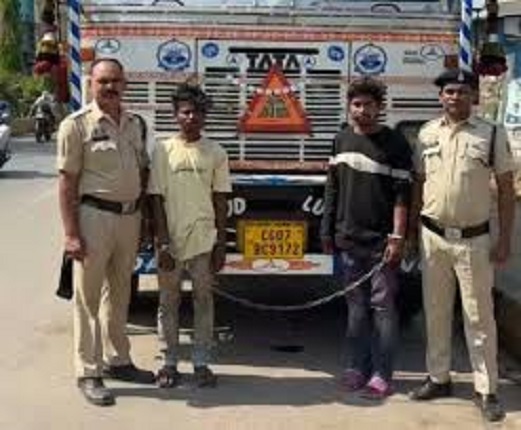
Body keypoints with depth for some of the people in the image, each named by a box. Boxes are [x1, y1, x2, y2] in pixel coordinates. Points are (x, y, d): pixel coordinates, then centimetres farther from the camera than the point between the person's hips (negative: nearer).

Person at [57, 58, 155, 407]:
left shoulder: (134, 123, 10)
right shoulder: (77, 125, -8)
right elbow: (68, 181, -11)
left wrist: (144, 217, 11)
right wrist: (71, 233, -15)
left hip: (130, 215, 6)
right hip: (95, 215, -6)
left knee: (120, 293, 16)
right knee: (89, 296, 1)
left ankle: (117, 360, 30)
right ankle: (88, 372, 10)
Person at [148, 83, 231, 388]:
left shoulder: (216, 153, 2)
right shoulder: (163, 151, -1)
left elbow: (220, 202, 4)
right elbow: (157, 199, -2)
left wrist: (221, 244, 1)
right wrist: (163, 243, -8)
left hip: (204, 241, 1)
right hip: (171, 240, 0)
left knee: (204, 300, 6)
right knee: (168, 302, 8)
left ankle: (202, 363, 17)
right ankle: (170, 362, 20)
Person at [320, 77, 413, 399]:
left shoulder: (394, 142, -3)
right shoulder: (342, 140, 11)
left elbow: (403, 194, -7)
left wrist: (397, 237, -13)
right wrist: (328, 231, 13)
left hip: (382, 242, -4)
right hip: (349, 240, 4)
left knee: (382, 306, 1)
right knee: (356, 306, 11)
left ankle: (382, 375, 7)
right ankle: (357, 367, 21)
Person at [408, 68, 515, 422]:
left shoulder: (492, 135, -3)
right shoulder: (427, 133, 5)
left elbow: (506, 189, -1)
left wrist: (505, 240, -5)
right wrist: (411, 230, 9)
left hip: (474, 239, -3)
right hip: (433, 237, 3)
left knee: (479, 317, 2)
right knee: (436, 312, 13)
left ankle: (487, 390, 12)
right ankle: (439, 379, 27)